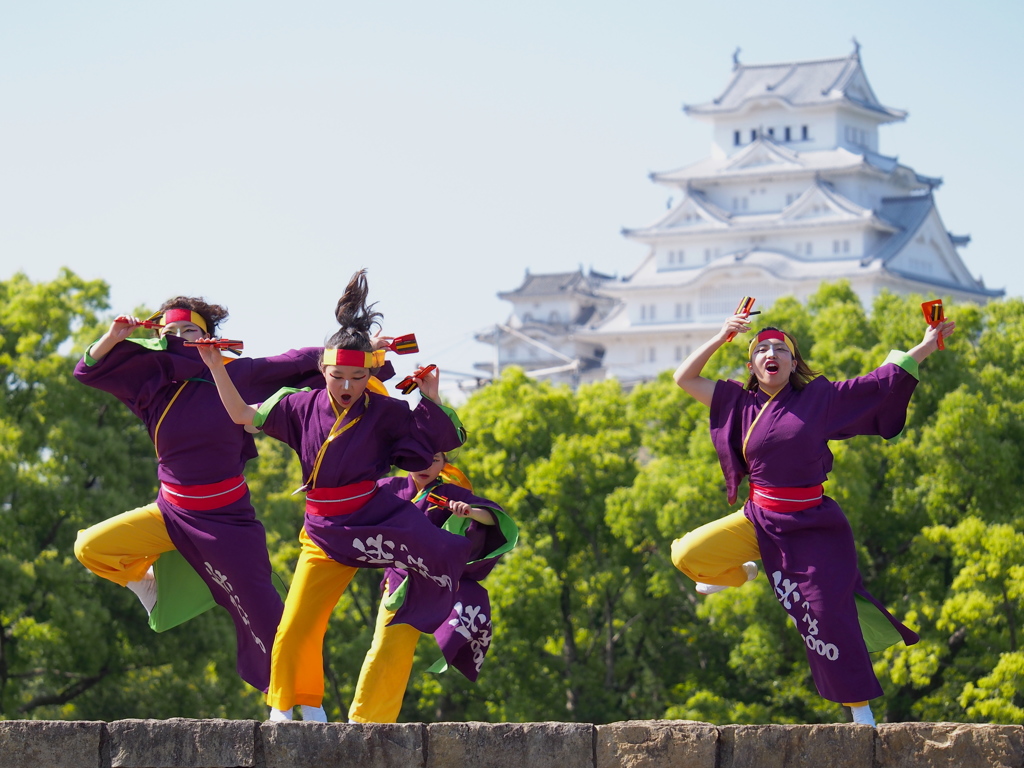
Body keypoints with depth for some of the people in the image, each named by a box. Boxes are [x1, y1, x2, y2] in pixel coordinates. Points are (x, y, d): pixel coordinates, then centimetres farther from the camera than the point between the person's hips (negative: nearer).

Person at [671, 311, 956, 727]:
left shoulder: (819, 397, -2)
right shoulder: (741, 403, 6)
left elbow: (881, 381, -1)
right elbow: (684, 378, 6)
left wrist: (926, 346, -6)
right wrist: (721, 337, -2)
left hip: (811, 526, -3)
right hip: (759, 520, 3)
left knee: (828, 620, -8)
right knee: (686, 556, -13)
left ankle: (861, 712, 4)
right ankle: (742, 574, 20)